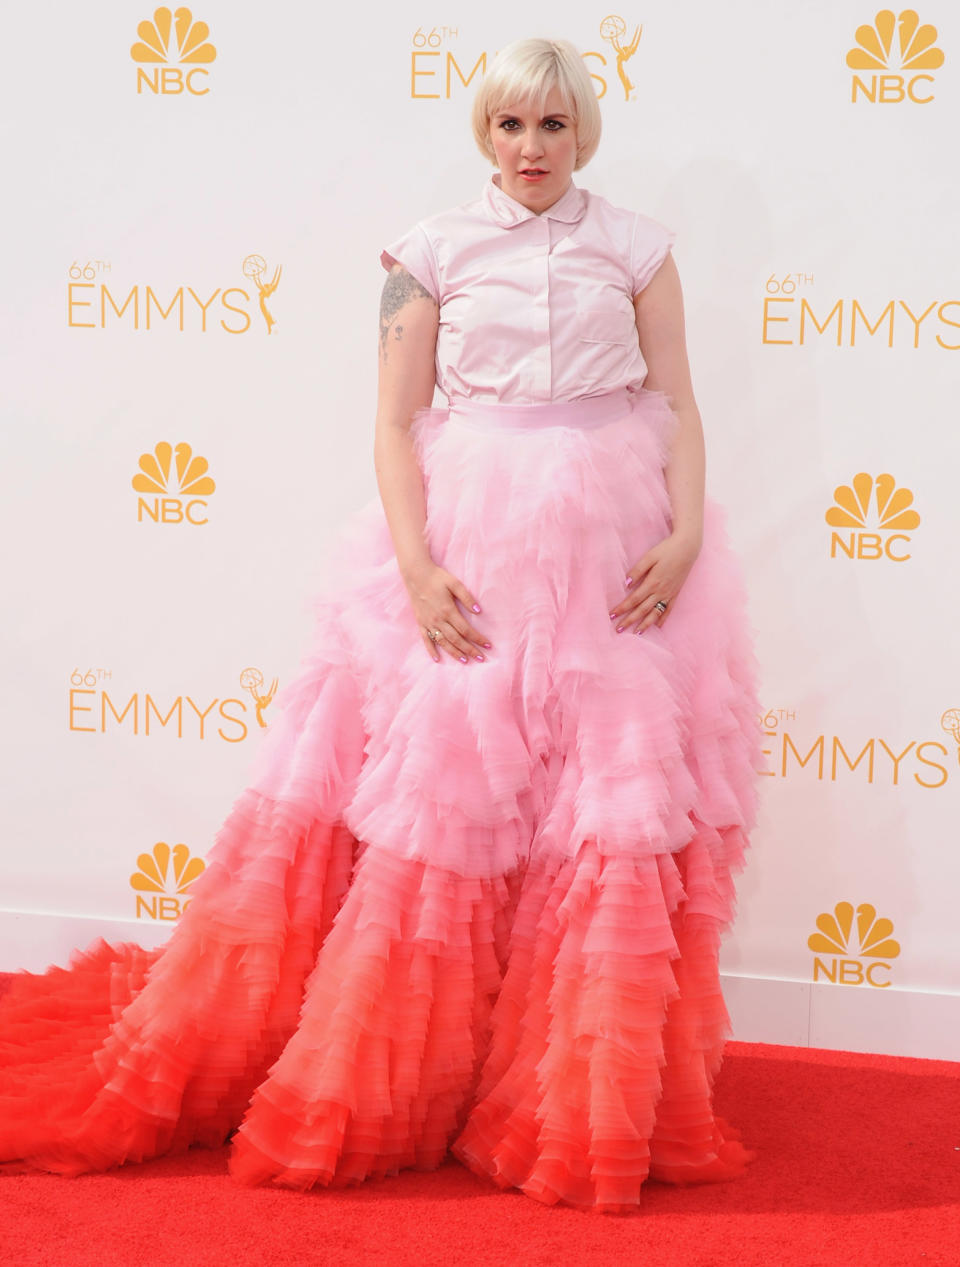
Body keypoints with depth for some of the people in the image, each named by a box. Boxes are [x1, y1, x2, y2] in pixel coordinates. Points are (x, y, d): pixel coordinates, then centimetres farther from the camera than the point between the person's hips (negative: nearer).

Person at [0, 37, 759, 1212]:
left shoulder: (635, 247, 6)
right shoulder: (434, 248, 4)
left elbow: (680, 407, 6)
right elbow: (395, 419, 1)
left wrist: (687, 535, -9)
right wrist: (417, 565, -11)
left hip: (614, 555, 1)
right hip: (465, 541, -1)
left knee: (620, 802, 0)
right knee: (431, 790, 1)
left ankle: (593, 1104, 13)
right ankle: (378, 1079, 14)